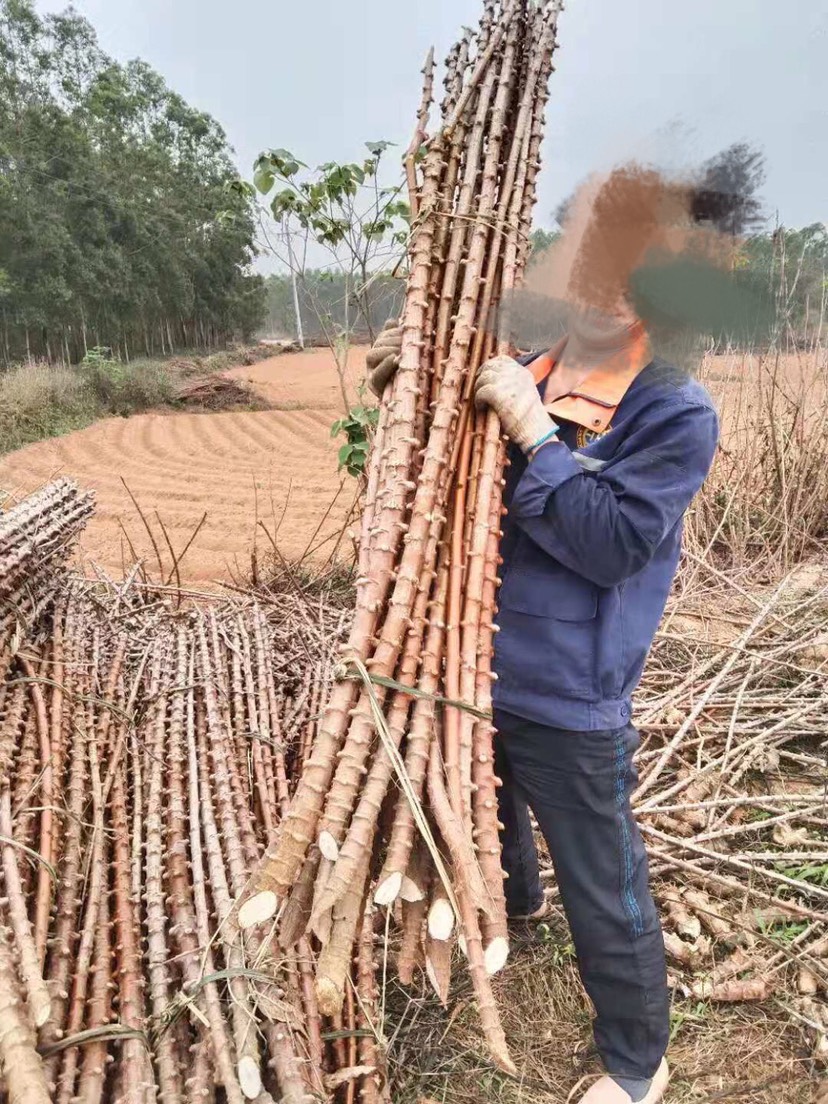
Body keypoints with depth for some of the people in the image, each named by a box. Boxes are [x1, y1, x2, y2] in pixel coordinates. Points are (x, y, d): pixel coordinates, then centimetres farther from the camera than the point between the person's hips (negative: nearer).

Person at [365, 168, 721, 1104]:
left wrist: (533, 434, -27)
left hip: (570, 708, -6)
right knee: (485, 810, 32)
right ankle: (514, 898, 66)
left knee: (603, 892, 10)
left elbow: (616, 543, -24)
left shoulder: (677, 412, -15)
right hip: (473, 673, 6)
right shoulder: (515, 378, 0)